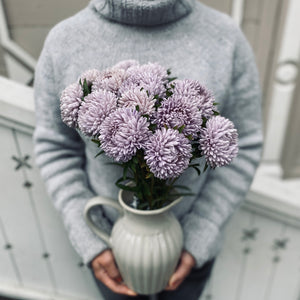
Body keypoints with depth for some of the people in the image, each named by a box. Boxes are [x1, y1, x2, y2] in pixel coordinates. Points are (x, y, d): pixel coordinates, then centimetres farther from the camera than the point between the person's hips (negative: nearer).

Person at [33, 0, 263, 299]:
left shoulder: (226, 38, -19)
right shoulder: (65, 41, -17)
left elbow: (241, 148, -11)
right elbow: (56, 147, -9)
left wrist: (198, 242, -15)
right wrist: (89, 242, -15)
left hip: (190, 237, 1)